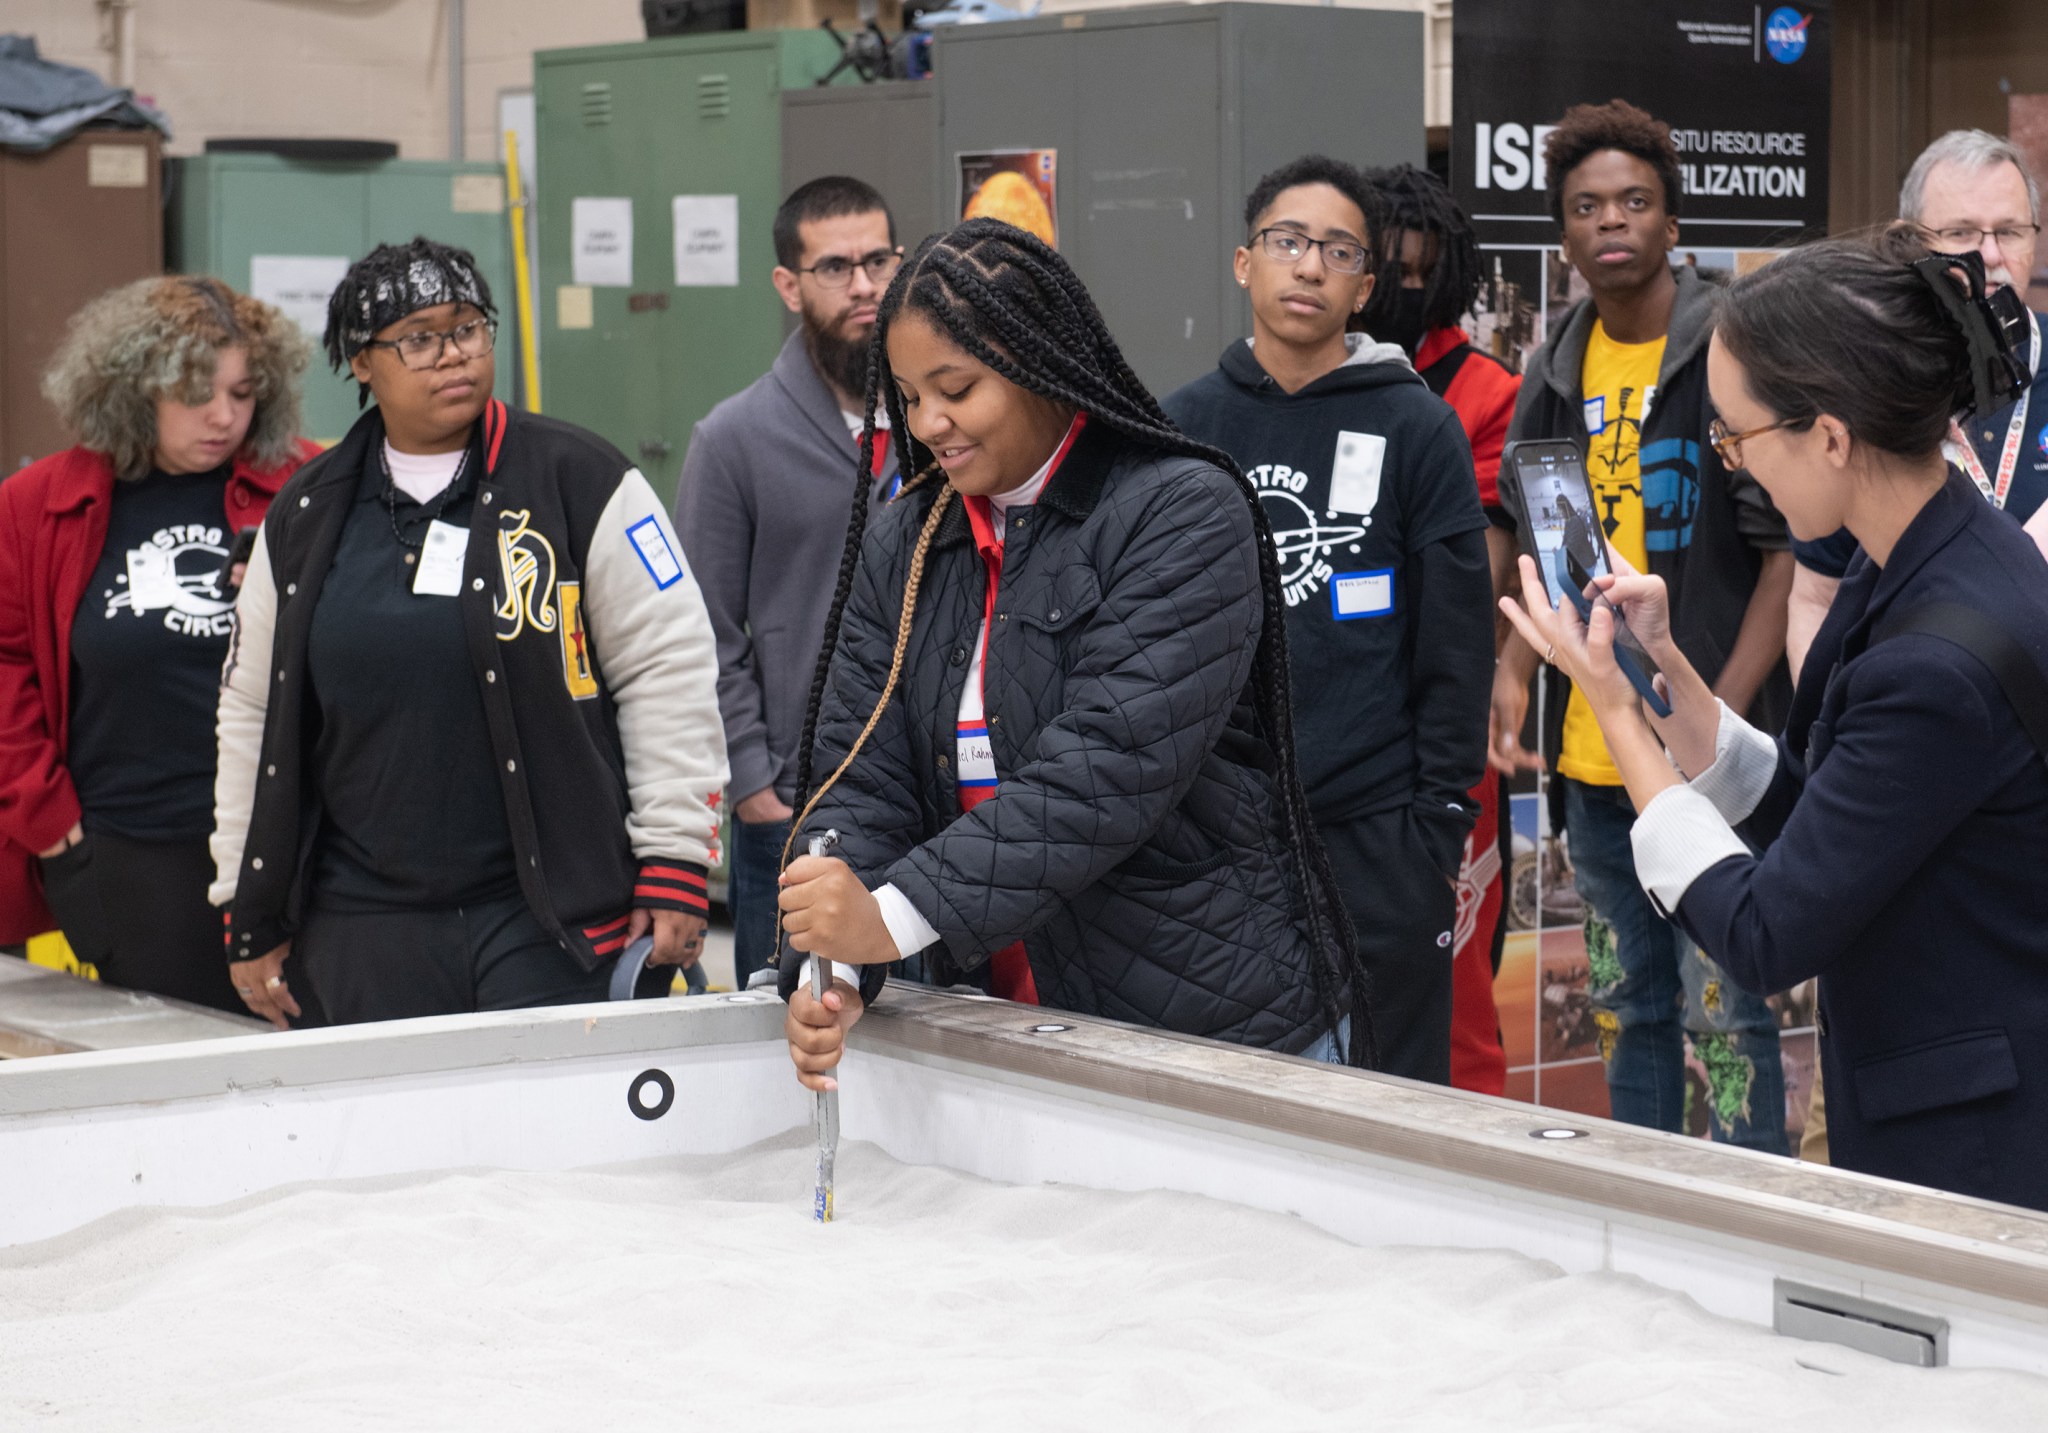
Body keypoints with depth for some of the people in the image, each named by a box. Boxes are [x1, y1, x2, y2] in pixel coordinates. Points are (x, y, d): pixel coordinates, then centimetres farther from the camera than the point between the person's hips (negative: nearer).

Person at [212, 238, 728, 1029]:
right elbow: (252, 714, 16)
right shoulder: (304, 518, 11)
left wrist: (674, 866, -6)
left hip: (558, 919, -3)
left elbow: (671, 669, -1)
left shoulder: (580, 481, 0)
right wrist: (251, 917, 14)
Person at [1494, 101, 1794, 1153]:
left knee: (1721, 1010, -4)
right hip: (1591, 750, 7)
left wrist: (1725, 713, -18)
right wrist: (1516, 669, 5)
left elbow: (1791, 545, -11)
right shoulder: (1557, 371, 9)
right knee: (1626, 1006, 16)